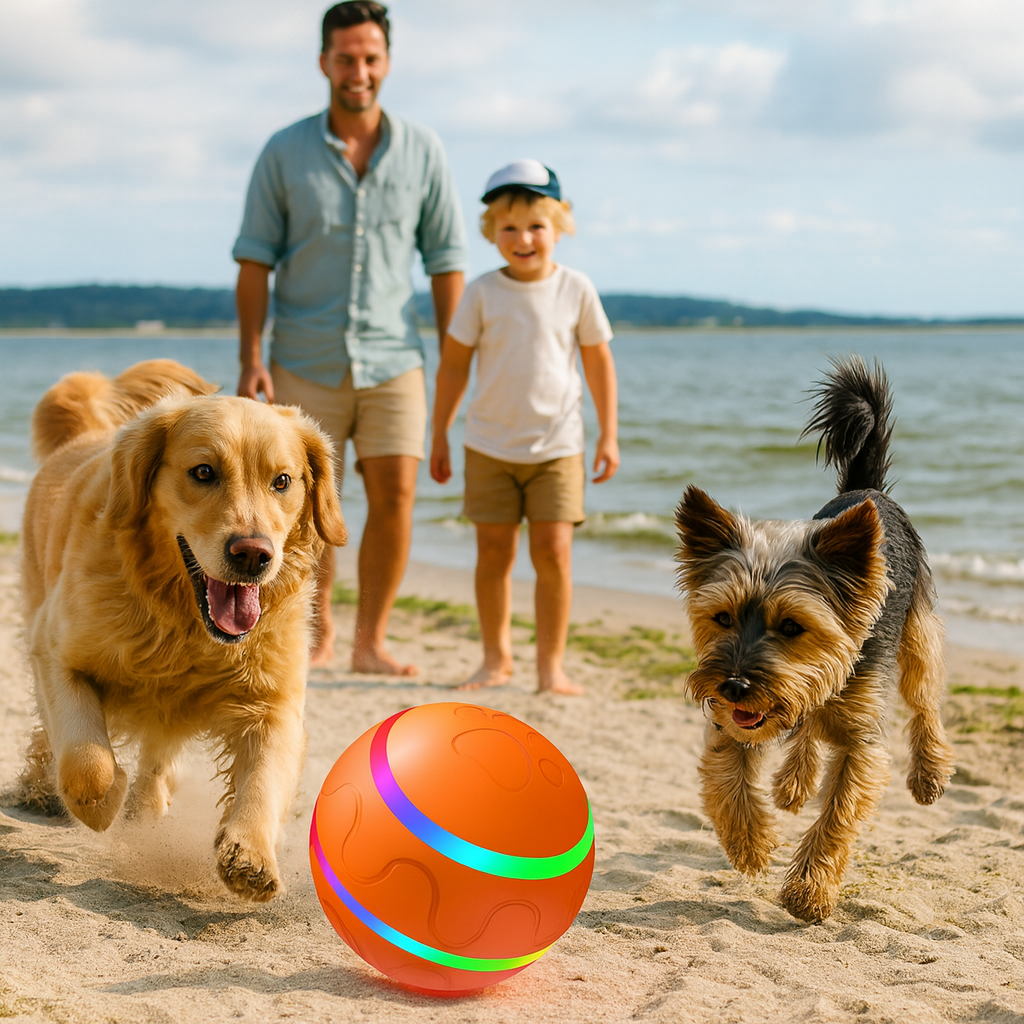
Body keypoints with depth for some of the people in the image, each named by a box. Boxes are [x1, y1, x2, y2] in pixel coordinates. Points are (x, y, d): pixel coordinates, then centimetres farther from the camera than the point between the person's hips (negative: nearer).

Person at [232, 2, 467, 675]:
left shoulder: (422, 151, 2)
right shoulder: (285, 153, -1)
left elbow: (446, 258, 5)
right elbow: (255, 261, -1)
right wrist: (251, 359, -9)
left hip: (393, 360, 0)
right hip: (306, 362, 0)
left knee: (395, 495, -9)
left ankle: (371, 642, 2)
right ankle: (317, 634, 22)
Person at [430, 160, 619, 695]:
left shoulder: (576, 290, -2)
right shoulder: (482, 293, -3)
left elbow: (599, 363, 5)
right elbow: (453, 365, 4)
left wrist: (608, 435, 4)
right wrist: (440, 436, 6)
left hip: (557, 445, -1)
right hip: (491, 445, 1)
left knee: (553, 551, -6)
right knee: (493, 551, 5)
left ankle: (551, 665, 4)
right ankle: (496, 657, 19)